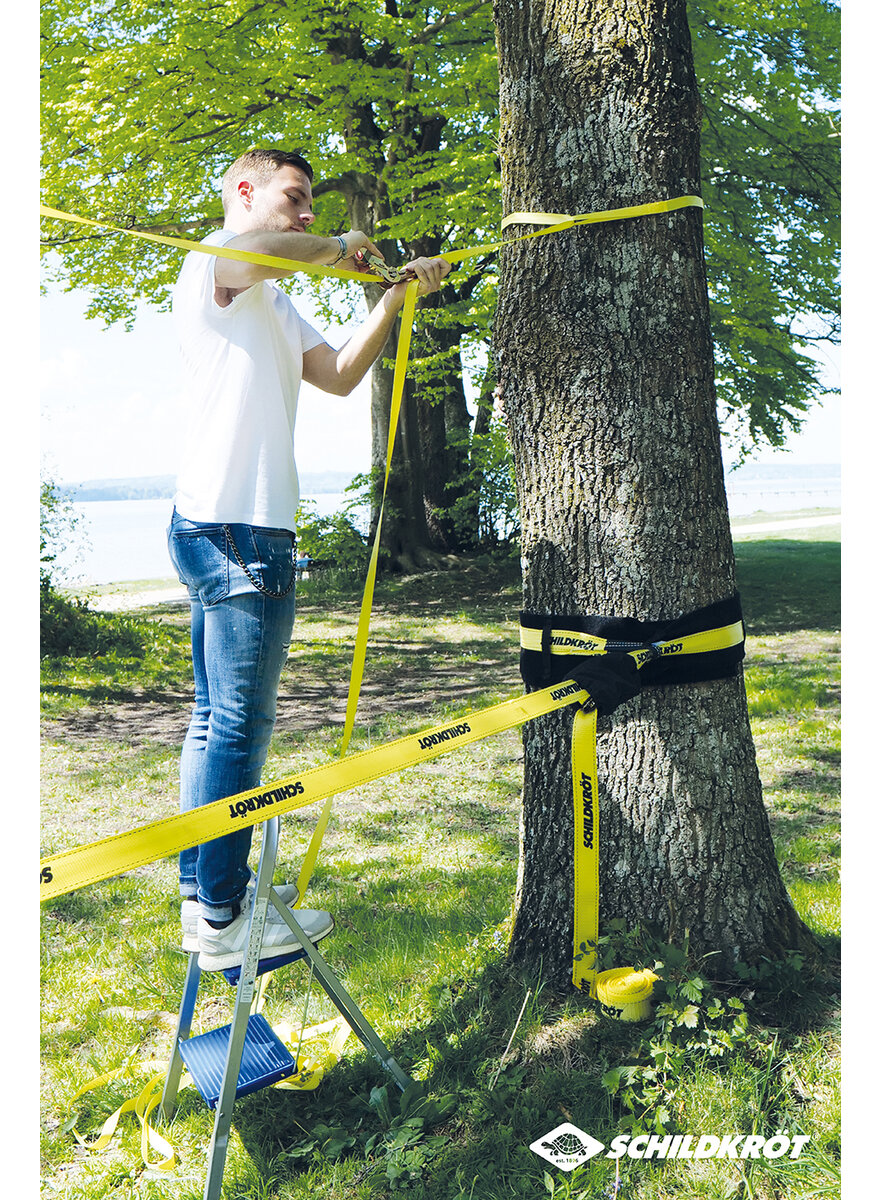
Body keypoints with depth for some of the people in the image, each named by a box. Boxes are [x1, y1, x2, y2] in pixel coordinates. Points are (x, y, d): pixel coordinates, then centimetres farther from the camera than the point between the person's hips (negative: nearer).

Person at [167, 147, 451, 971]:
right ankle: (223, 919, 0)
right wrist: (340, 248, -10)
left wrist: (395, 299, 15)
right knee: (238, 724, -7)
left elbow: (339, 374, 21)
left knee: (218, 717, 13)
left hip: (226, 530, 11)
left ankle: (205, 888, 24)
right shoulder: (213, 264, -4)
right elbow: (253, 247, -29)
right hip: (234, 530, -11)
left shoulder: (271, 302, 26)